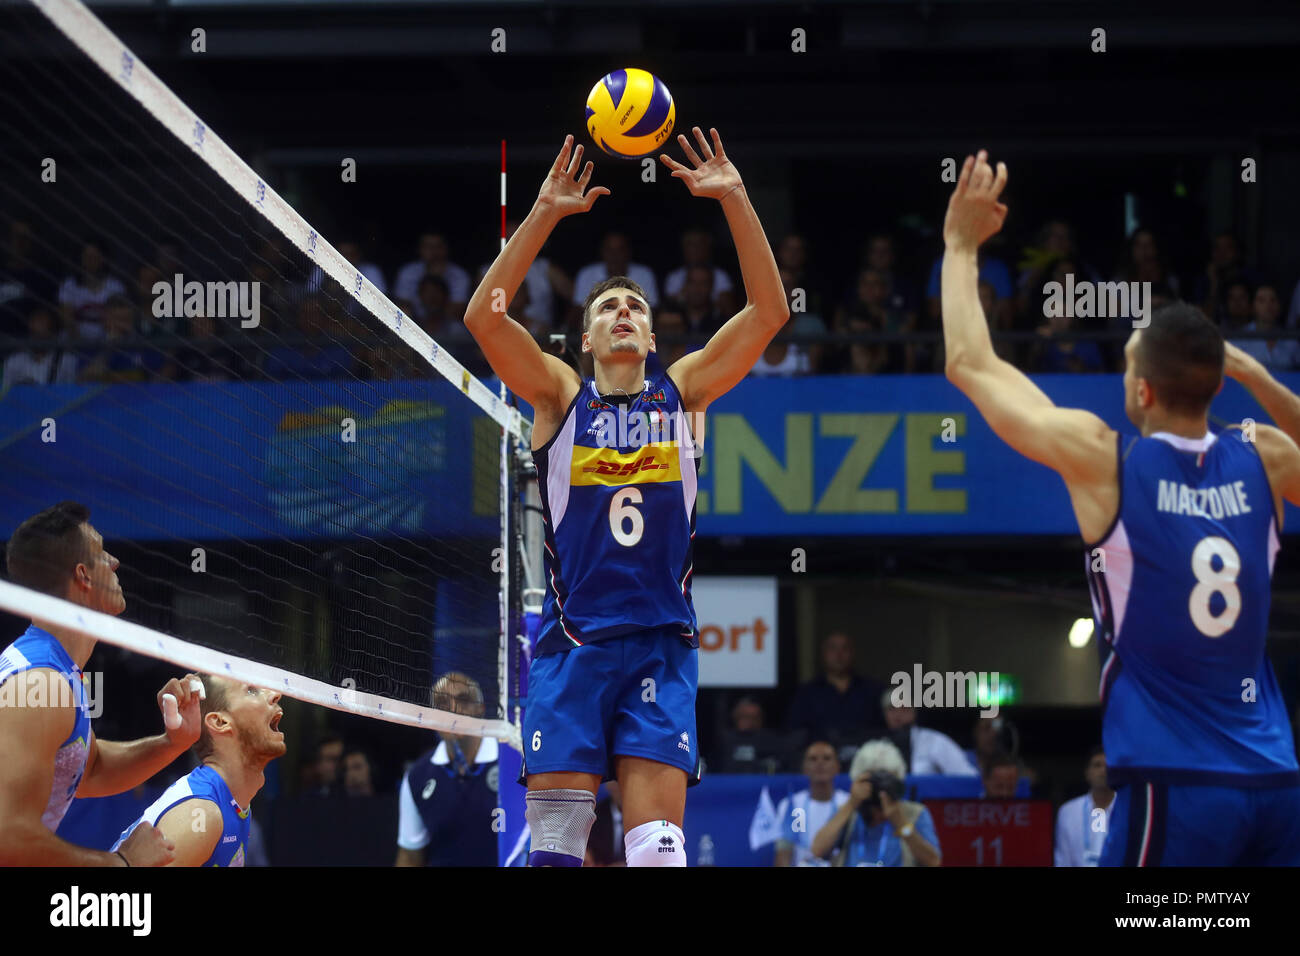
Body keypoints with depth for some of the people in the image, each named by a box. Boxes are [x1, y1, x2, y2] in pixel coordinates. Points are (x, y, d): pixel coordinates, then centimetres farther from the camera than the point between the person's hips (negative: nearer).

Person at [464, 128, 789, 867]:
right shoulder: (561, 395, 8)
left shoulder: (682, 390, 11)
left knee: (657, 842, -10)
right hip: (572, 642, 0)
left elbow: (770, 312, 2)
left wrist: (734, 199, -7)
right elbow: (483, 317, -7)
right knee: (555, 843, -4)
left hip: (660, 644, 0)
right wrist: (545, 214, -15)